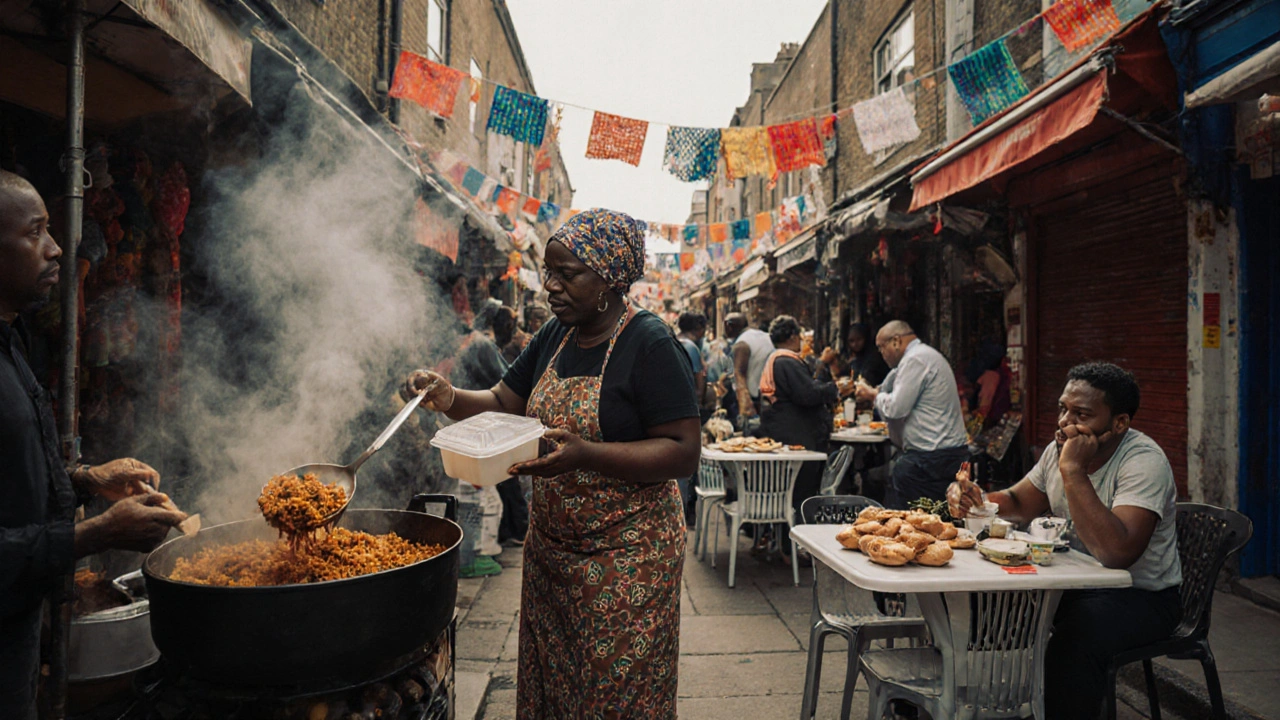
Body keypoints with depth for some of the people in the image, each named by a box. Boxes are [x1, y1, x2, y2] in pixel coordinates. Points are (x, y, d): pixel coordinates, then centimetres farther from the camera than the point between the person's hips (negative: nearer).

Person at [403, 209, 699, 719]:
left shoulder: (649, 344, -16)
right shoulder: (555, 337, 7)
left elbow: (683, 452, -19)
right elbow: (503, 403, 13)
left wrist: (585, 455, -30)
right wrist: (450, 399, -8)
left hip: (625, 558, -6)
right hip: (551, 549, 7)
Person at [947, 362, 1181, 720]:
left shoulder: (1143, 461, -23)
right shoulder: (1059, 448, -1)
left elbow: (1116, 553, -36)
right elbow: (1019, 504, 11)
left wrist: (1073, 470, -36)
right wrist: (975, 499, -11)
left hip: (1142, 595, -6)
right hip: (1073, 582, 7)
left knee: (1077, 638, -35)